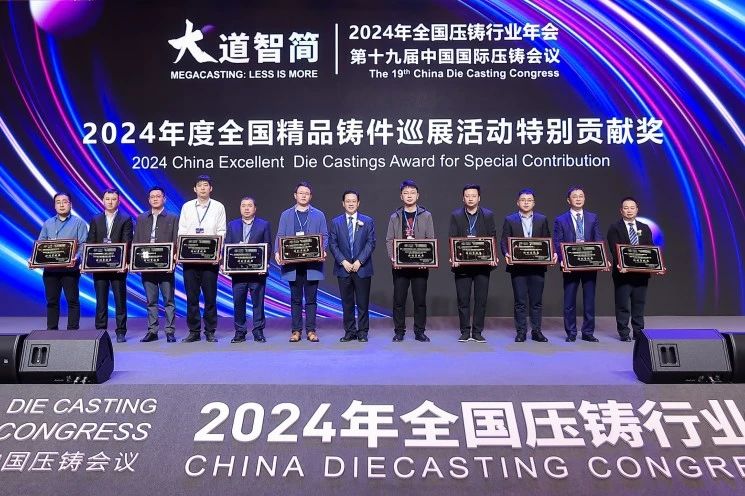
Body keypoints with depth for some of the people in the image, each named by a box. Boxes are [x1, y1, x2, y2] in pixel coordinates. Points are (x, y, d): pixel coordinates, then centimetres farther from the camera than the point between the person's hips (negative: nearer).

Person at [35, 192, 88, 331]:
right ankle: (51, 330, 16)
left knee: (72, 300, -1)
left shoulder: (78, 223, 3)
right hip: (50, 268, 4)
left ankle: (73, 330, 4)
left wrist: (76, 258, -24)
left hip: (70, 268, -4)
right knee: (51, 300, 8)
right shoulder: (47, 224, 15)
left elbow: (83, 245, -6)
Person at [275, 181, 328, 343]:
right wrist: (277, 252, -12)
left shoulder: (318, 215, 9)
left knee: (311, 299, 3)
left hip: (312, 263, -1)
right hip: (292, 263, 1)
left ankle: (311, 330, 11)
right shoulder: (286, 215, 11)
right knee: (295, 299, 7)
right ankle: (296, 330, 14)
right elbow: (279, 236, 6)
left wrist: (323, 250, -14)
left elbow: (325, 236, 6)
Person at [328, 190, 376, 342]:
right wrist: (343, 262, -10)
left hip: (362, 268, -1)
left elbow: (371, 243, -2)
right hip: (343, 268, 1)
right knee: (347, 303, 6)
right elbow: (333, 244, 2)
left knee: (363, 303, 3)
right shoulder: (335, 222, 7)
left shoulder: (368, 221, 4)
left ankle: (363, 332, 12)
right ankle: (350, 332, 15)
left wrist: (359, 261, -11)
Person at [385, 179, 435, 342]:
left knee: (420, 299, 3)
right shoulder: (395, 217, 9)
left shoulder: (426, 216, 7)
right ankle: (399, 331, 13)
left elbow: (431, 240, 3)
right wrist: (392, 257, -10)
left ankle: (419, 331, 14)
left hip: (420, 264, 0)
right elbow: (389, 240, 6)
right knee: (398, 299, 3)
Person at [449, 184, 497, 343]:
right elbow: (452, 239, -1)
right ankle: (465, 332, 13)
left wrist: (493, 257, -11)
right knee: (463, 300, 3)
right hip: (462, 264, 0)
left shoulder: (488, 215, 7)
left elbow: (493, 239, 4)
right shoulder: (455, 216, 5)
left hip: (483, 263, 1)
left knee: (481, 299, 4)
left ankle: (477, 332, 13)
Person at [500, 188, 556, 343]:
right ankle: (521, 332, 11)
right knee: (520, 301, 3)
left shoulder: (542, 219, 9)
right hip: (518, 266, -1)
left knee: (537, 301, 6)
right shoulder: (510, 220, 5)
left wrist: (552, 254, -10)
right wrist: (507, 254, -18)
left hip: (537, 266, 1)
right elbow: (504, 241, 1)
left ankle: (536, 331, 16)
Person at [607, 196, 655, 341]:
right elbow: (615, 250, -12)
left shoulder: (645, 228, 13)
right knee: (623, 305, 3)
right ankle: (624, 333, 11)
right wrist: (620, 265, -27)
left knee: (639, 304, 10)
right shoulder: (614, 228, -1)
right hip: (623, 272, -4)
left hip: (641, 272, 4)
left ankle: (639, 332, 19)